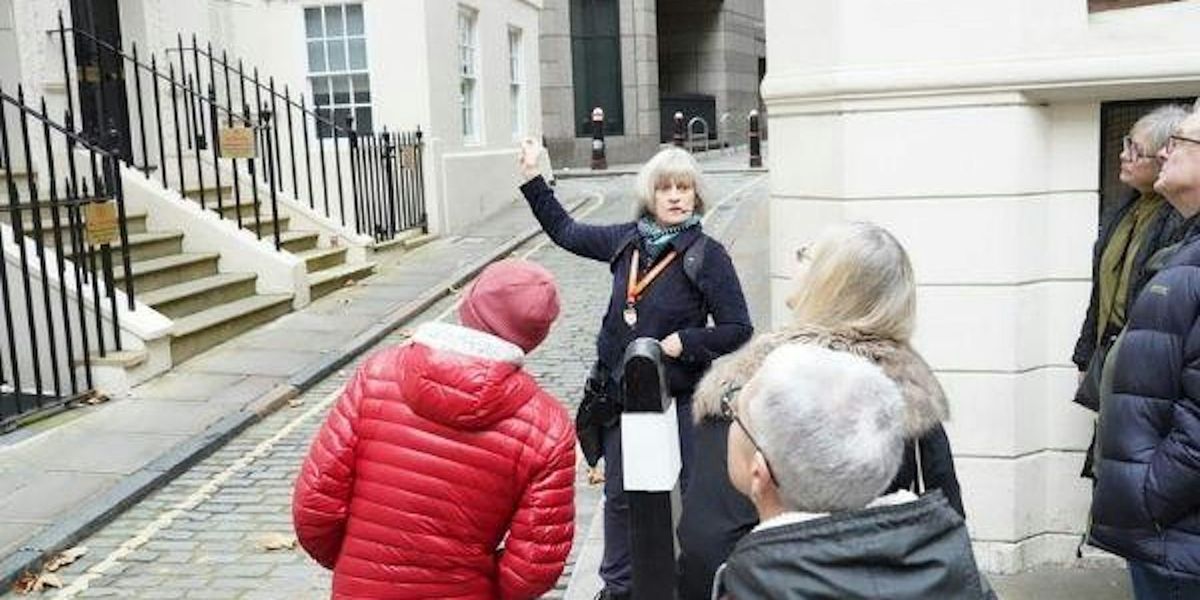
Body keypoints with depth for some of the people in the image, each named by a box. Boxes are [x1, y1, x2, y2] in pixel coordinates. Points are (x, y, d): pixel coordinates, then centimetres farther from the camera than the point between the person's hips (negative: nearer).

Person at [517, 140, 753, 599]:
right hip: (619, 391, 5)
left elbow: (738, 329, -11)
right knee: (619, 496, 17)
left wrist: (684, 342, -20)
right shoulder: (627, 239, 3)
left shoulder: (707, 255, -12)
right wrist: (532, 177, 19)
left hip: (679, 397, -5)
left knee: (697, 493, 2)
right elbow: (565, 231, 18)